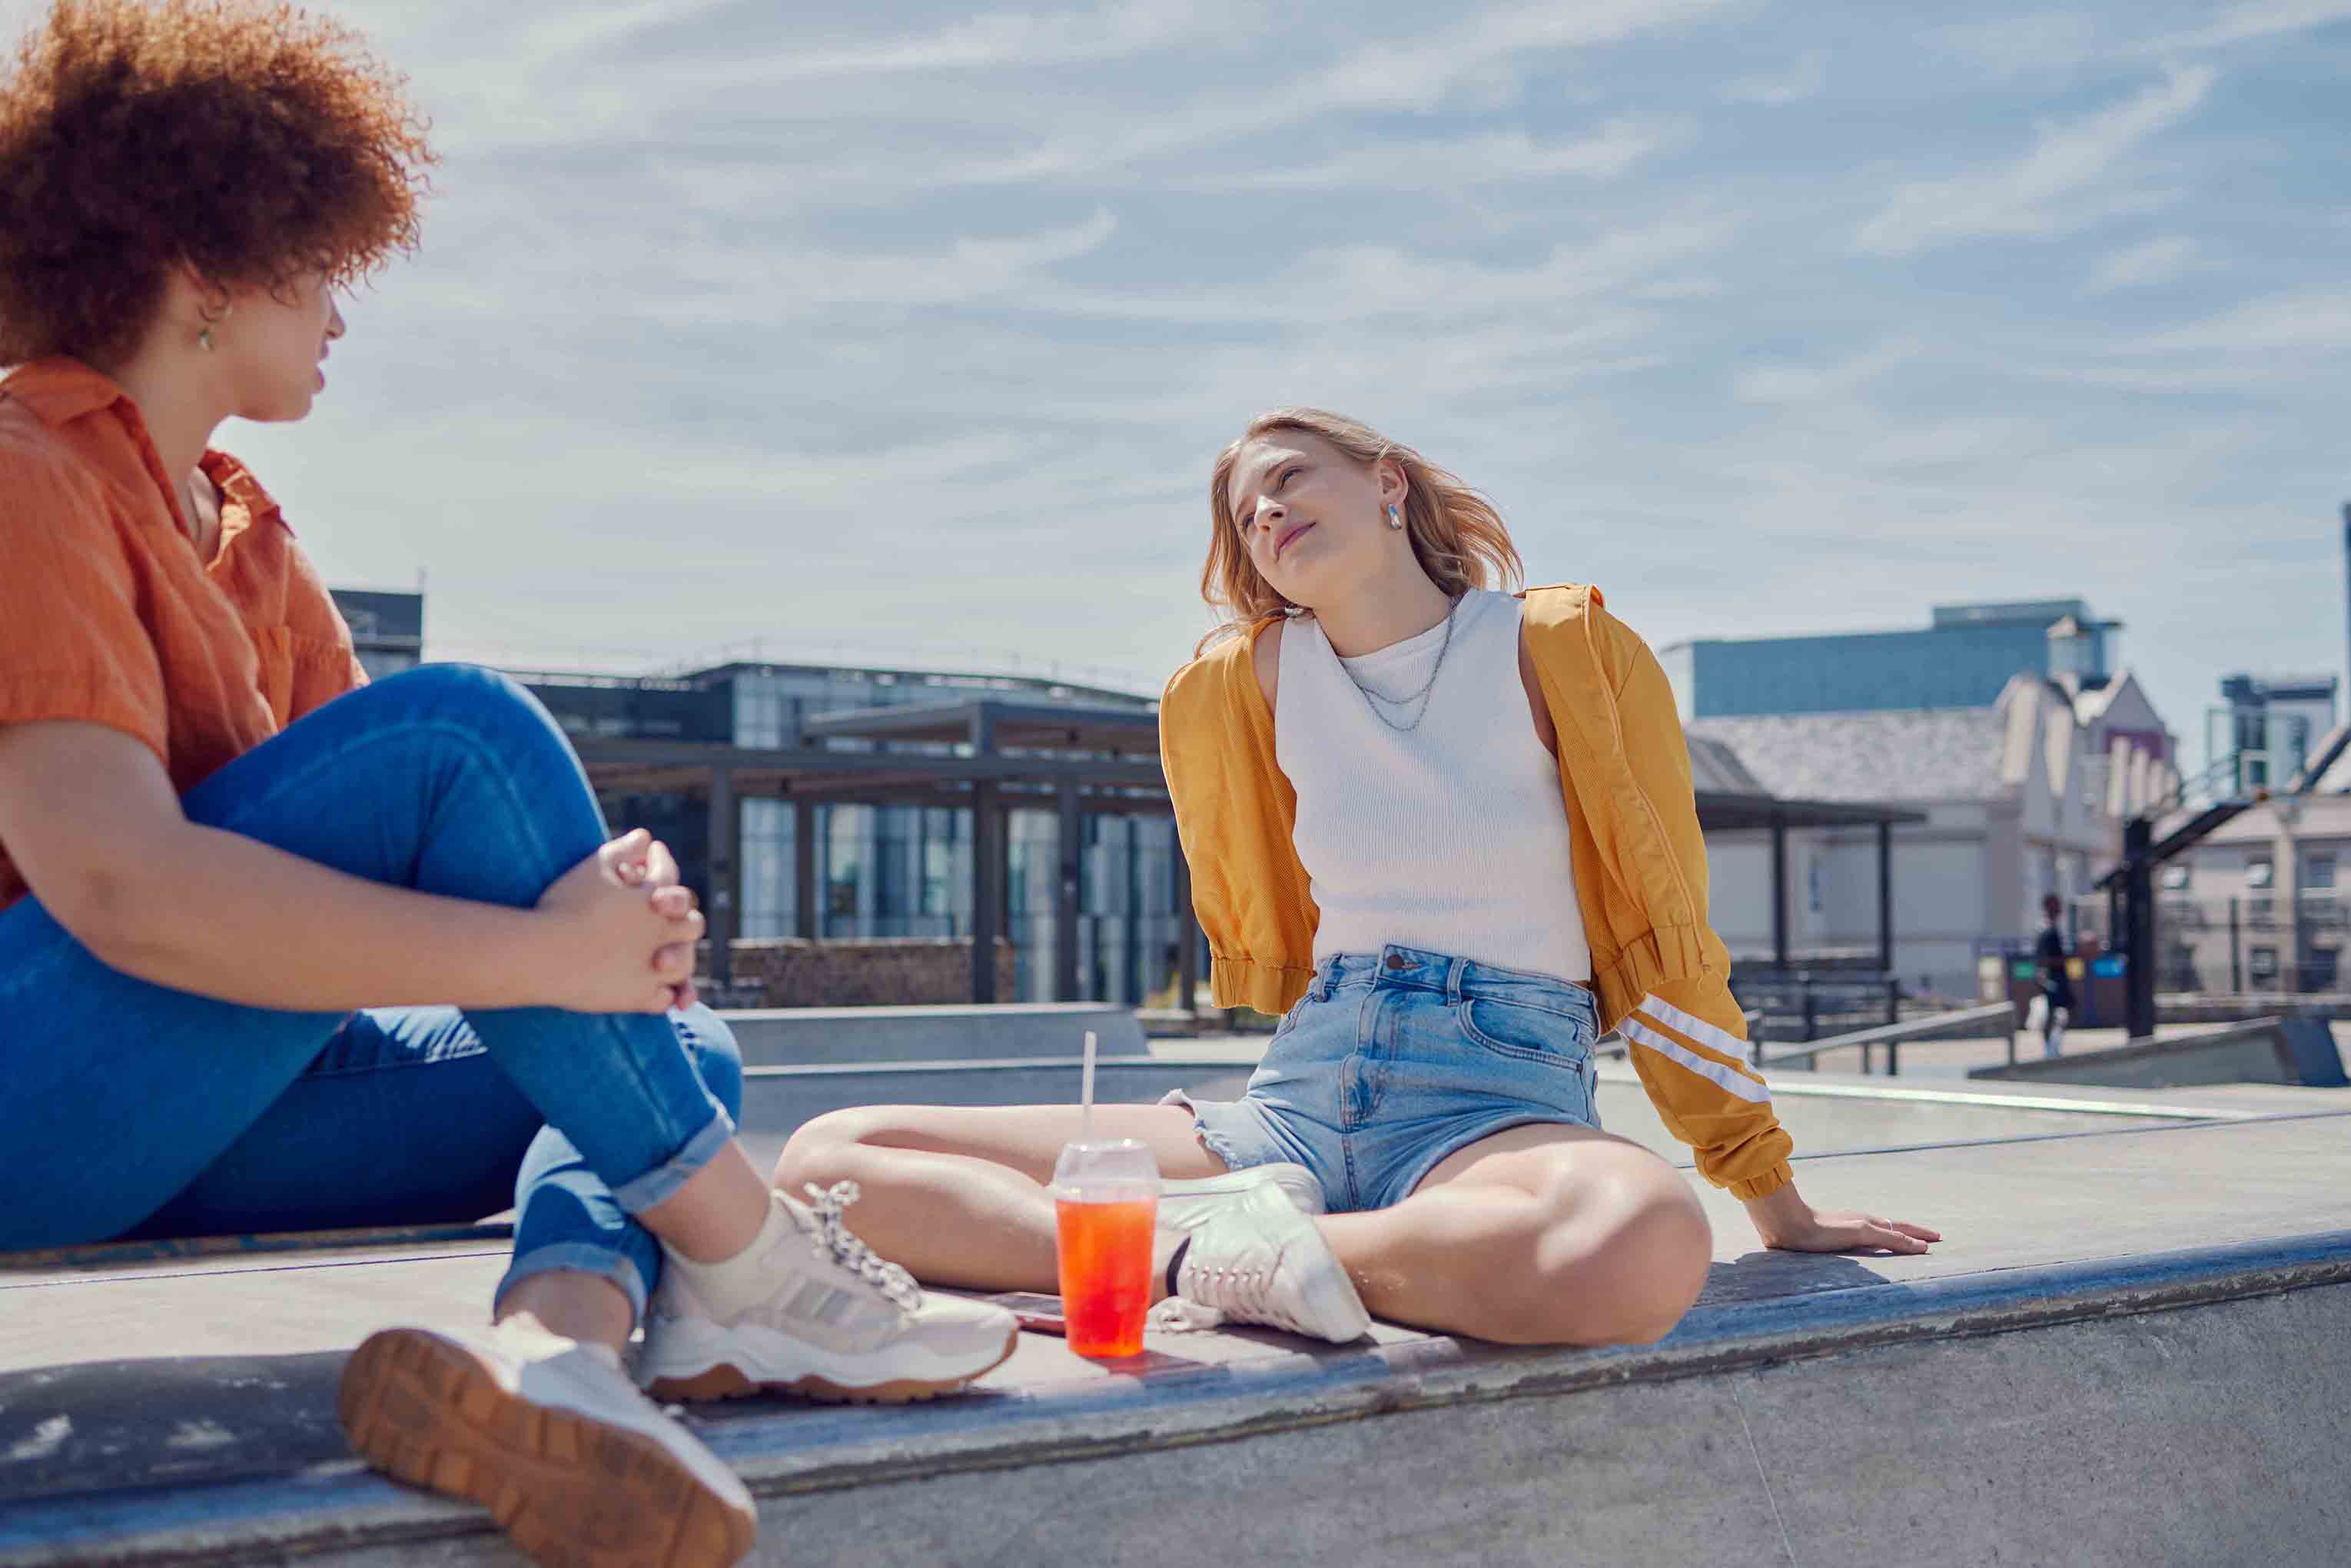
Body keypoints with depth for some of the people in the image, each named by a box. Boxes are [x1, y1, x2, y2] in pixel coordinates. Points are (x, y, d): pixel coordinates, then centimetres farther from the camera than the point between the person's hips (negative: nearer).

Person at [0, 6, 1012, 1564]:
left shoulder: (240, 529, 16)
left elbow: (397, 853, 9)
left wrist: (609, 914, -12)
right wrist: (543, 952, -27)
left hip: (196, 1111, 9)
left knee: (683, 1054, 0)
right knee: (458, 724, -24)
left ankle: (558, 1338, -33)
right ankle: (740, 1262, -21)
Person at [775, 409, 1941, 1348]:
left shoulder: (1560, 652, 3)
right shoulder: (1240, 683, 11)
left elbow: (1662, 937, 7)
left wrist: (1776, 1204, 9)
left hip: (1502, 1099, -2)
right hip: (1297, 1102, 3)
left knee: (1644, 1246, -43)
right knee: (830, 1157, -12)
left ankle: (1233, 1248, -22)